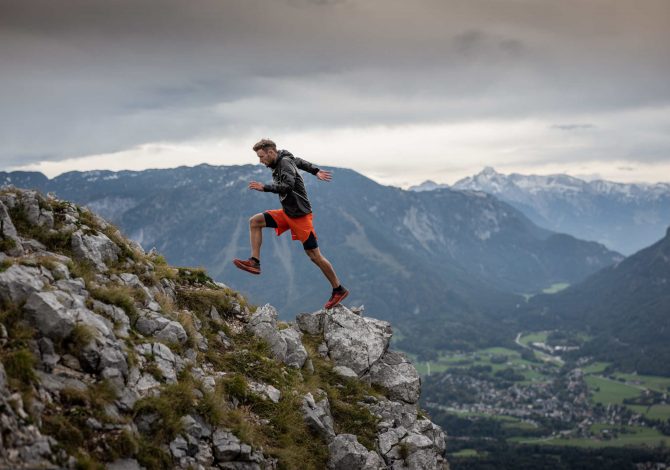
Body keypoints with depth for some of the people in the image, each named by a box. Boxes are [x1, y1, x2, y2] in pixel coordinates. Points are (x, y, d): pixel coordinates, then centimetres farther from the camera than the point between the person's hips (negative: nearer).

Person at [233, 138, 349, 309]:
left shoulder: (285, 162, -18)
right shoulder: (279, 162, 8)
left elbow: (288, 186, -33)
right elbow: (299, 161, 26)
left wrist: (264, 188, -31)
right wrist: (316, 171, 34)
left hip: (300, 215, -9)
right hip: (286, 213, 9)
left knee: (315, 256, -4)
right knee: (255, 221, -4)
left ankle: (339, 290, 7)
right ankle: (254, 262, -8)